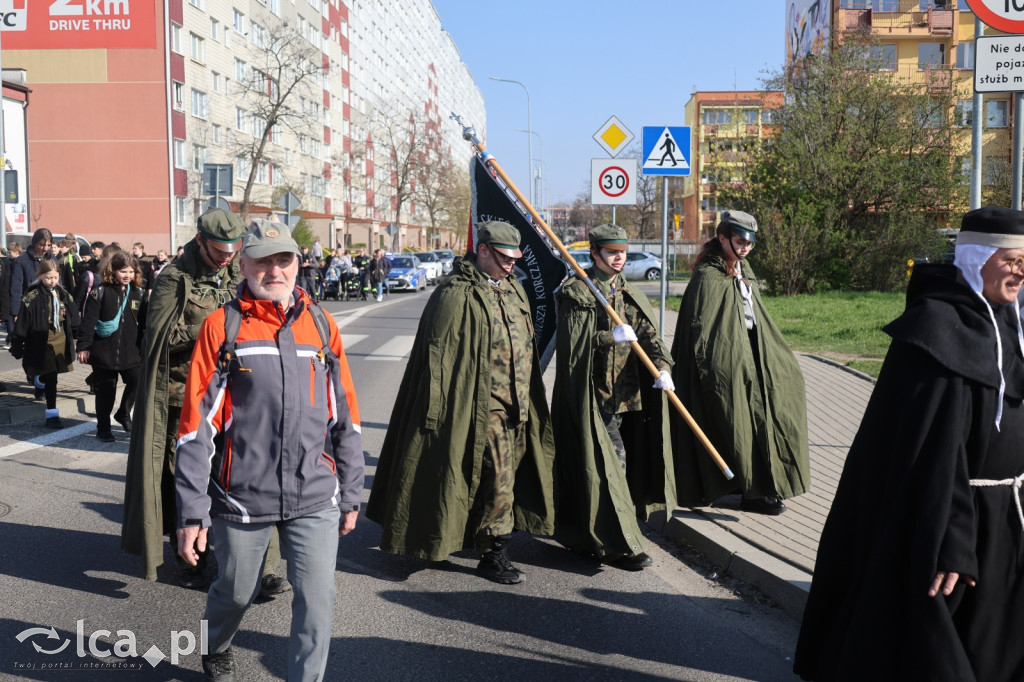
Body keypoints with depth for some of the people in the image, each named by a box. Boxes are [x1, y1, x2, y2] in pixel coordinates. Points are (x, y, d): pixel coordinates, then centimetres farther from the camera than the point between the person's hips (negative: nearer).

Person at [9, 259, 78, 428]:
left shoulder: (63, 295, 5)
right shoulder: (32, 297, -12)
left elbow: (73, 319, 10)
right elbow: (22, 324, -10)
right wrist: (17, 347, -9)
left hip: (61, 342, 5)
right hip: (42, 343, -5)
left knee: (50, 376, 16)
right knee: (50, 379, -3)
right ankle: (52, 414, 7)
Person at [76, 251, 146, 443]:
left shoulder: (139, 293, 6)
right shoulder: (100, 292, -4)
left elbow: (144, 322, 11)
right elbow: (88, 321, -5)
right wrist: (83, 347, -8)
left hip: (131, 351, 3)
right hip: (104, 351, -3)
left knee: (137, 383, -7)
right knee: (105, 390, 7)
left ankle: (123, 414, 20)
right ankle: (103, 427, 21)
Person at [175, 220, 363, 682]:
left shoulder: (320, 324, 5)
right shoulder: (222, 326, -4)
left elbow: (344, 416, 10)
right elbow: (197, 424, -6)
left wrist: (350, 495, 11)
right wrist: (192, 511, -9)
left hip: (315, 499, 2)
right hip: (242, 497, -1)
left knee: (317, 600, -2)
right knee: (236, 591, 19)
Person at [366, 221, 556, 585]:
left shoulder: (513, 289, 13)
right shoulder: (457, 295, -13)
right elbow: (440, 355, -15)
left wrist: (527, 401, 23)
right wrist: (442, 414, -18)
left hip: (516, 404, 9)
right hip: (482, 405, -8)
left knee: (508, 473, 15)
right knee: (496, 476, -6)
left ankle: (485, 537, 32)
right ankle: (493, 555, 6)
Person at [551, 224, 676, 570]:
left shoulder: (632, 296, 15)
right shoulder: (574, 292, -2)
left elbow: (649, 334, 1)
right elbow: (573, 339, -12)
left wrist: (662, 366, -17)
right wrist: (611, 338, -24)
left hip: (626, 392, 6)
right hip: (591, 392, -6)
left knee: (618, 460, 10)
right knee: (610, 459, -9)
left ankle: (581, 531, 27)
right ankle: (617, 544, -2)